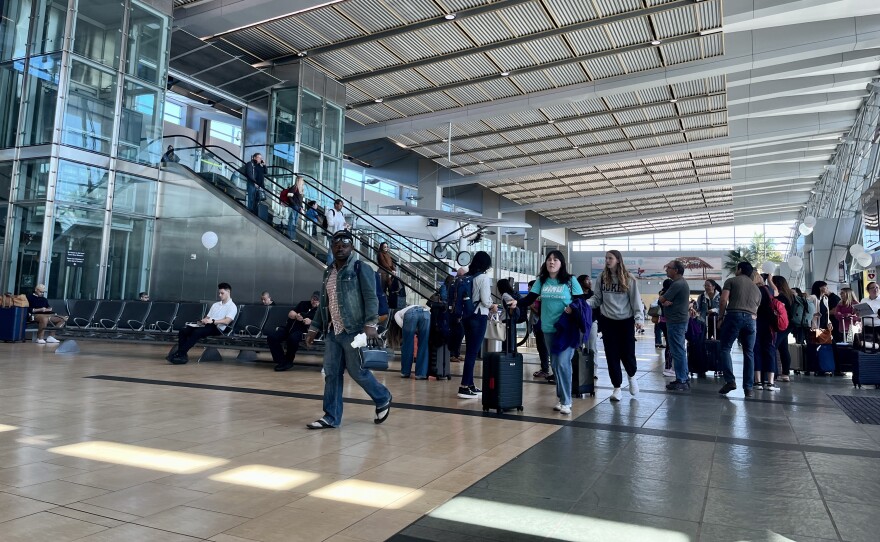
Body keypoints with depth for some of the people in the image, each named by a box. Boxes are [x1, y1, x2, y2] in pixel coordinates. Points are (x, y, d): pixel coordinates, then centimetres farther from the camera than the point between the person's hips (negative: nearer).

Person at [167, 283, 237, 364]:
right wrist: (204, 320, -1)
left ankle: (180, 354, -33)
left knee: (197, 332, -34)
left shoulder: (232, 307, 1)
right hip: (206, 325, 8)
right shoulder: (215, 304, 27)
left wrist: (212, 321, -23)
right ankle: (182, 355, -22)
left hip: (217, 328, -8)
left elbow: (227, 321, -13)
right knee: (183, 331, -15)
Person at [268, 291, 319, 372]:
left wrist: (310, 322, -26)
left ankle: (288, 361, -13)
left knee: (293, 338, -38)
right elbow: (290, 313, 16)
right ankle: (282, 361, -12)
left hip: (302, 330, -5)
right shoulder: (303, 304, 20)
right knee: (271, 337, -17)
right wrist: (296, 316, -6)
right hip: (289, 328, 5)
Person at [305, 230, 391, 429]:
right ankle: (331, 417, 16)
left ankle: (383, 399, 24)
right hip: (332, 331, 7)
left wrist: (370, 324, -26)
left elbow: (371, 298, -14)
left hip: (354, 331, -7)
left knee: (357, 371, 0)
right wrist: (314, 328, 18)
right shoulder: (328, 272, 16)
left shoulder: (361, 269, -5)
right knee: (331, 373, 6)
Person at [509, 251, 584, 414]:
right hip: (548, 329, 4)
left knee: (563, 363, -12)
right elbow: (530, 299, 1)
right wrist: (517, 302, -17)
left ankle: (566, 401, -1)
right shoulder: (541, 281, 7)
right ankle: (561, 398, 24)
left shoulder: (570, 280, -2)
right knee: (554, 364, 11)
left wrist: (573, 307, -20)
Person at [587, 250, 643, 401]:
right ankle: (617, 387, 17)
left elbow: (635, 300, -4)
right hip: (608, 321, 2)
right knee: (612, 355, 4)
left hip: (626, 321, -2)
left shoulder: (629, 279, -4)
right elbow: (597, 299, 3)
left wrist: (639, 318, -15)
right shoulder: (602, 278, 1)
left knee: (627, 353, 3)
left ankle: (632, 376, 36)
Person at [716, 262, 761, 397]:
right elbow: (756, 309, 21)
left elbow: (723, 300, -2)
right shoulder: (756, 288, 27)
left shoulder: (731, 281, 11)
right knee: (749, 353, 8)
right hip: (751, 319, 5)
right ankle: (748, 387, 6)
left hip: (734, 316, -4)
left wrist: (720, 318, 3)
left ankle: (730, 381, -13)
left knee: (725, 348, 1)